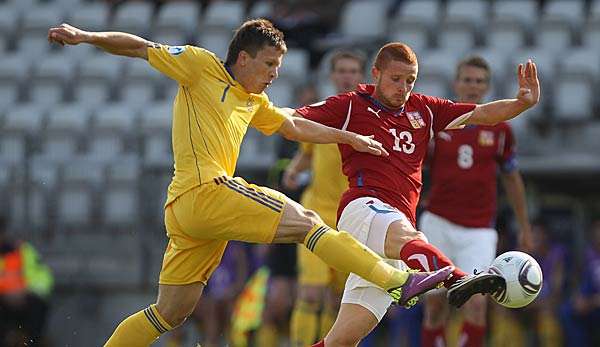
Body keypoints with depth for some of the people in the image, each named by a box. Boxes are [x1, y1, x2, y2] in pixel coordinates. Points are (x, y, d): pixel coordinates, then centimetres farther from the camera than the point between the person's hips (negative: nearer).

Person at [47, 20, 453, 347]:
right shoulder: (202, 65, 3)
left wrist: (350, 137, 36)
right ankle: (397, 280, -11)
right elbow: (140, 48, 3)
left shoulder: (254, 102, 25)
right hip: (205, 190, -9)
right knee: (306, 221, -10)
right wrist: (86, 36, -8)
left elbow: (295, 126, 36)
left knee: (170, 313, 9)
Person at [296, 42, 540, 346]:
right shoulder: (351, 106, 10)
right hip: (364, 205, -6)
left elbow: (481, 114, 17)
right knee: (409, 239, -41)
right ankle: (457, 280, -71)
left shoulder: (423, 110, 23)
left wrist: (523, 102, 3)